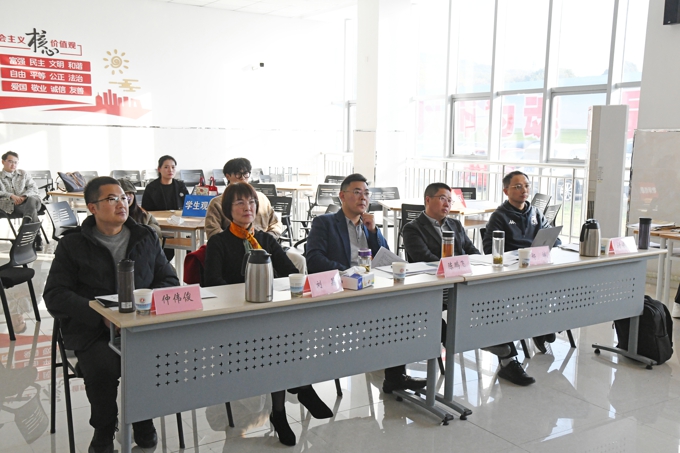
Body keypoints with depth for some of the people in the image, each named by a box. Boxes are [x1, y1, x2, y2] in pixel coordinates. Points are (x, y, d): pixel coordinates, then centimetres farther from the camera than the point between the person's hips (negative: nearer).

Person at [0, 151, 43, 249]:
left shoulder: (23, 174, 24)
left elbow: (34, 187, 10)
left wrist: (24, 196, -11)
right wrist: (11, 196, -19)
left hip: (28, 200, 2)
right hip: (12, 206, -2)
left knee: (31, 201, -38)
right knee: (32, 209, -35)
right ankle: (36, 237, -41)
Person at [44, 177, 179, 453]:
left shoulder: (146, 238, 14)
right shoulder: (72, 244, 7)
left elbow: (169, 281, 14)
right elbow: (55, 295, -1)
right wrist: (100, 314, -17)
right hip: (91, 330, -1)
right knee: (103, 367, -31)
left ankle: (143, 422, 3)